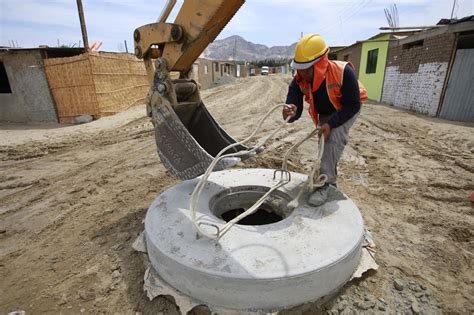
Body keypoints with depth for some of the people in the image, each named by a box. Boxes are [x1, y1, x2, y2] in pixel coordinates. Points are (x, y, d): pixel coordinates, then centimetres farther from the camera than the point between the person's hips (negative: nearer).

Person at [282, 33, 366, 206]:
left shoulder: (343, 72, -37)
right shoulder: (299, 81, -26)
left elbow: (353, 106, -27)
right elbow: (296, 112, -28)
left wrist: (331, 124, -36)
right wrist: (292, 112, -53)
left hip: (346, 110, -4)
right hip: (324, 114, 5)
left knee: (334, 139, -28)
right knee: (325, 144, 10)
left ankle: (324, 184, -20)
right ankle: (330, 178, 36)